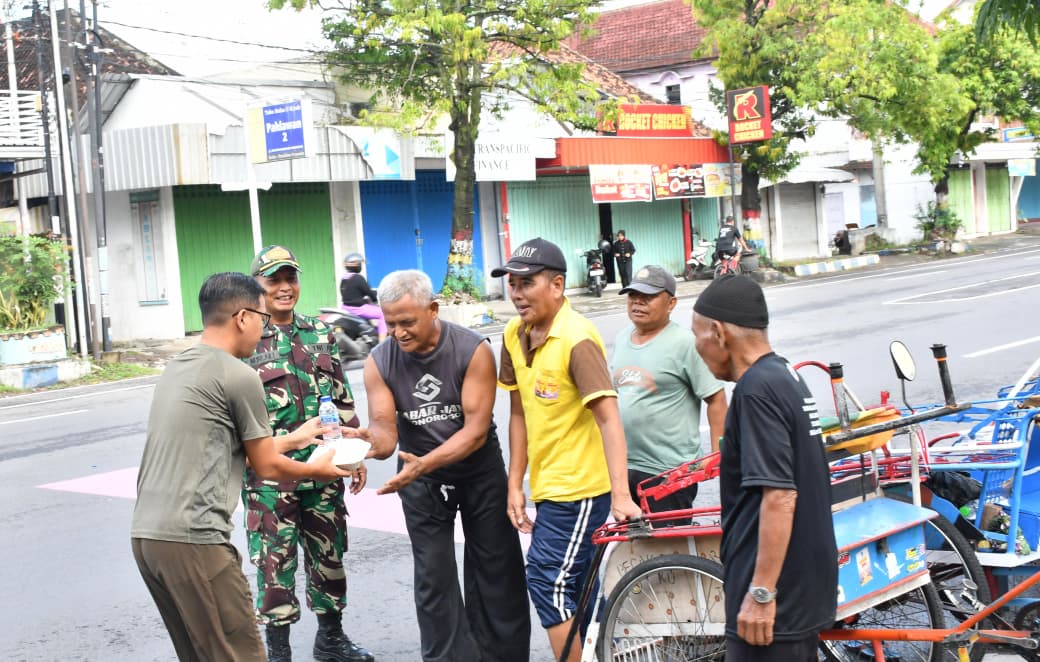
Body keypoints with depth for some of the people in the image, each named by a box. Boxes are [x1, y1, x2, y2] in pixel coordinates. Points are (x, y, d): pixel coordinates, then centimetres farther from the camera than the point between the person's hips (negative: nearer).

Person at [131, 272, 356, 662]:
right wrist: (316, 471, 20)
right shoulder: (238, 375, -9)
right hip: (191, 540, -9)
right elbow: (266, 467, 1)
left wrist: (291, 438, 36)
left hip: (146, 534, 9)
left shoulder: (177, 367, 16)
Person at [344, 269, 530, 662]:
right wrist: (372, 442, -43)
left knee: (495, 571, 8)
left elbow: (476, 429, -25)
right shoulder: (378, 363, -13)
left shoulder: (473, 350, -21)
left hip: (480, 471, -1)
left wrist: (424, 463, -39)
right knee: (433, 578, 4)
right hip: (420, 479, 2)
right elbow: (385, 429, -18)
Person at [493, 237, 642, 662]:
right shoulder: (514, 336, 4)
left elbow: (608, 418, -24)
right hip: (547, 487, 8)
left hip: (579, 488, -8)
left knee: (547, 583, -7)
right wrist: (515, 485, 7)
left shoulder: (577, 340, -18)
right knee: (570, 590, 16)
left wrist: (620, 496, -32)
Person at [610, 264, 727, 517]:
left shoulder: (684, 343, -13)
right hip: (623, 465, 7)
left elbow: (716, 399, -13)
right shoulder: (621, 338, 9)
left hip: (668, 470, -7)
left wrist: (718, 454, -17)